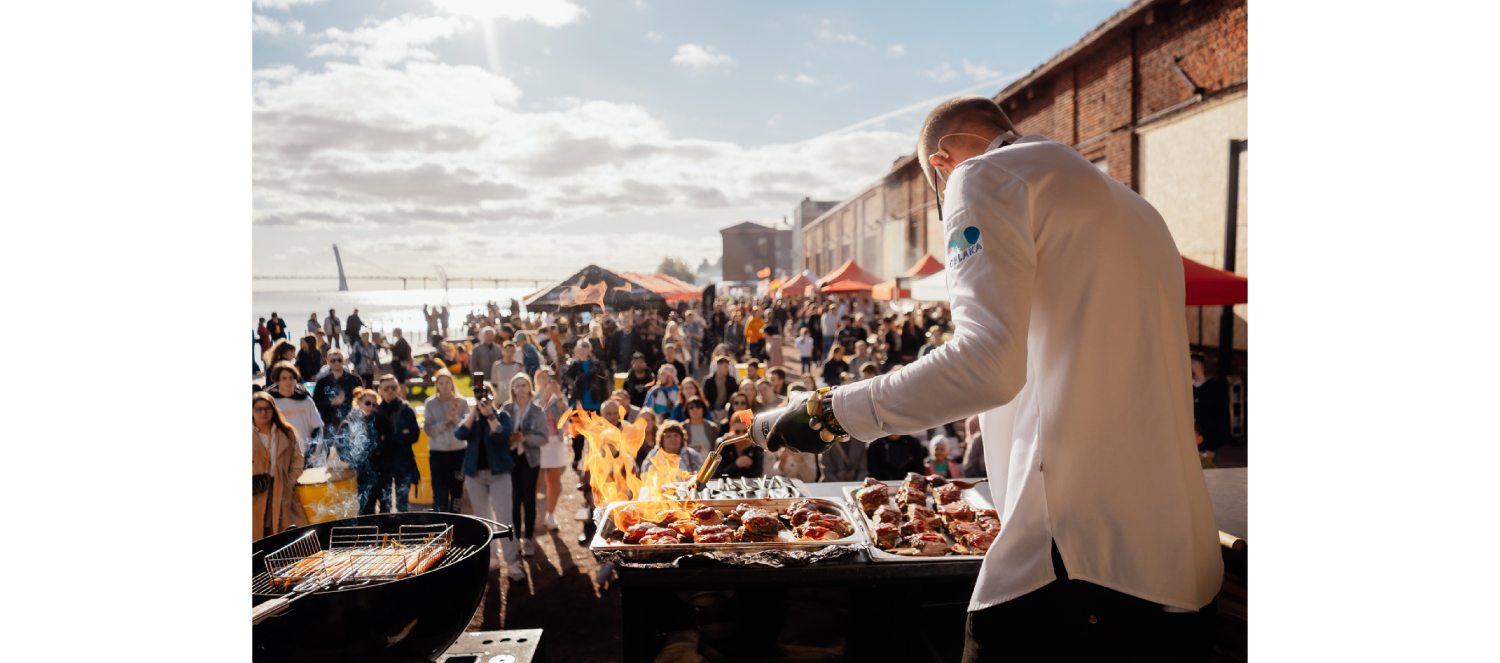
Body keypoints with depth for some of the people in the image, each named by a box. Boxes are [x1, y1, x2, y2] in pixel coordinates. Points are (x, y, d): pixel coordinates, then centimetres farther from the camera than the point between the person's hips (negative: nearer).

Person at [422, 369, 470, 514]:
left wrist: (455, 417, -21)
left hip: (459, 451, 1)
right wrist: (445, 421, -18)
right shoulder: (430, 403, 1)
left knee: (456, 491, 10)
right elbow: (428, 429, -6)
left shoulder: (462, 402, 1)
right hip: (438, 453, -1)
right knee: (439, 494, -4)